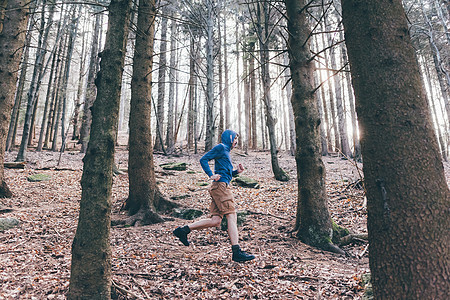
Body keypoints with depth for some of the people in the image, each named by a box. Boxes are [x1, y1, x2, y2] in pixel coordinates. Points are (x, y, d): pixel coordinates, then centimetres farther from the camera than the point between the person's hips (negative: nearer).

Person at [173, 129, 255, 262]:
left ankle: (183, 229, 11)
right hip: (220, 186, -9)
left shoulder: (226, 151, 28)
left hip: (222, 186, 9)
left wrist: (237, 171, 15)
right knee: (232, 216, -11)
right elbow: (203, 159, -9)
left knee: (215, 221, 4)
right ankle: (237, 252, -11)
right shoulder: (221, 147, 0)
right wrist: (211, 175, -17)